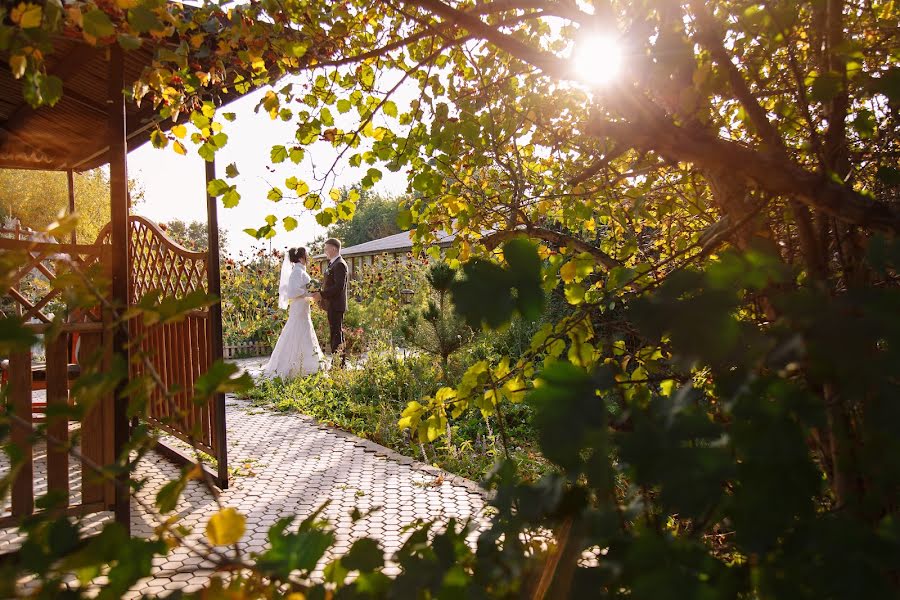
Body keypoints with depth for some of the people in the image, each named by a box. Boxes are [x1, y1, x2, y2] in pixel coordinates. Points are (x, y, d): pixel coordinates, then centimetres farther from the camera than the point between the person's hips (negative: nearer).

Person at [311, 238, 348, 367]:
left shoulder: (339, 264, -14)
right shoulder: (332, 264, 17)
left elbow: (339, 286, -22)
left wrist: (322, 295, -20)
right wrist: (320, 292, 5)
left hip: (336, 305, -10)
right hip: (332, 305, 10)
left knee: (336, 335, -7)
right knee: (335, 334, 14)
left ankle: (339, 364, -4)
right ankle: (339, 363, 21)